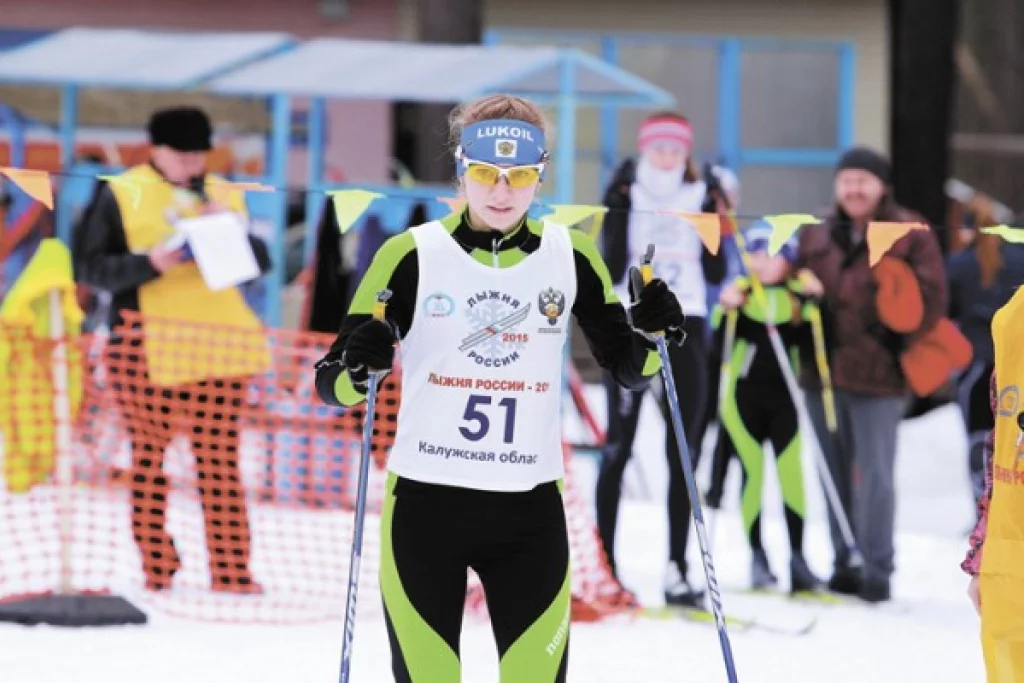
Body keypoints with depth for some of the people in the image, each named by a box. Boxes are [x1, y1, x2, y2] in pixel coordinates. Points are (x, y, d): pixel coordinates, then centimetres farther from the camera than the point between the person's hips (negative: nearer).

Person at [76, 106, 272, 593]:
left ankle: (230, 568, 2)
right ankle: (157, 567, 11)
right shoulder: (121, 196, 0)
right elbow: (91, 266, -4)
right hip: (147, 348, -3)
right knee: (149, 457, 2)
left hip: (217, 349, 3)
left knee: (220, 459, 1)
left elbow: (260, 262, 8)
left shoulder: (224, 196, 12)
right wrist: (150, 264, -19)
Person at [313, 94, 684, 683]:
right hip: (425, 503, -2)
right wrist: (359, 368, -28)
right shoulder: (413, 255, -5)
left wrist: (650, 332, -8)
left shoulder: (570, 256, 4)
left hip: (531, 507, 2)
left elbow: (629, 368, 14)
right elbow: (334, 380, -4)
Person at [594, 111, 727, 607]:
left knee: (683, 452, 2)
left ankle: (677, 570, 3)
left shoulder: (698, 199, 8)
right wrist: (619, 212, -17)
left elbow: (715, 273, 1)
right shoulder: (626, 197, 1)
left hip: (686, 329, 3)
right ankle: (603, 564, 1)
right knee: (619, 445, -2)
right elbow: (614, 271, -9)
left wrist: (714, 217, -8)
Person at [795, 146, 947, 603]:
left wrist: (897, 340, -12)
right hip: (822, 372, 5)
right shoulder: (817, 235, 13)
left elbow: (930, 297, -5)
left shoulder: (910, 234, -2)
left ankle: (877, 571, -1)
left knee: (874, 475, -6)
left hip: (877, 375, -5)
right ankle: (844, 565, 19)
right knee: (836, 474, 10)